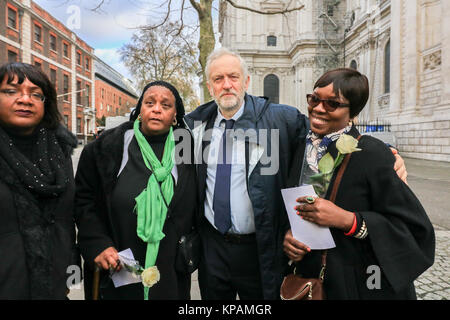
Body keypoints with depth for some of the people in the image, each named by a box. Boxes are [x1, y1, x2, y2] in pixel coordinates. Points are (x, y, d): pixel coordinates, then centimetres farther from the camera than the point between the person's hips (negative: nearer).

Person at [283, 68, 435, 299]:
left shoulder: (372, 154, -18)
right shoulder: (301, 150, -2)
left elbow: (415, 229, -17)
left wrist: (347, 220, -27)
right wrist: (288, 236, -10)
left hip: (360, 287, -4)